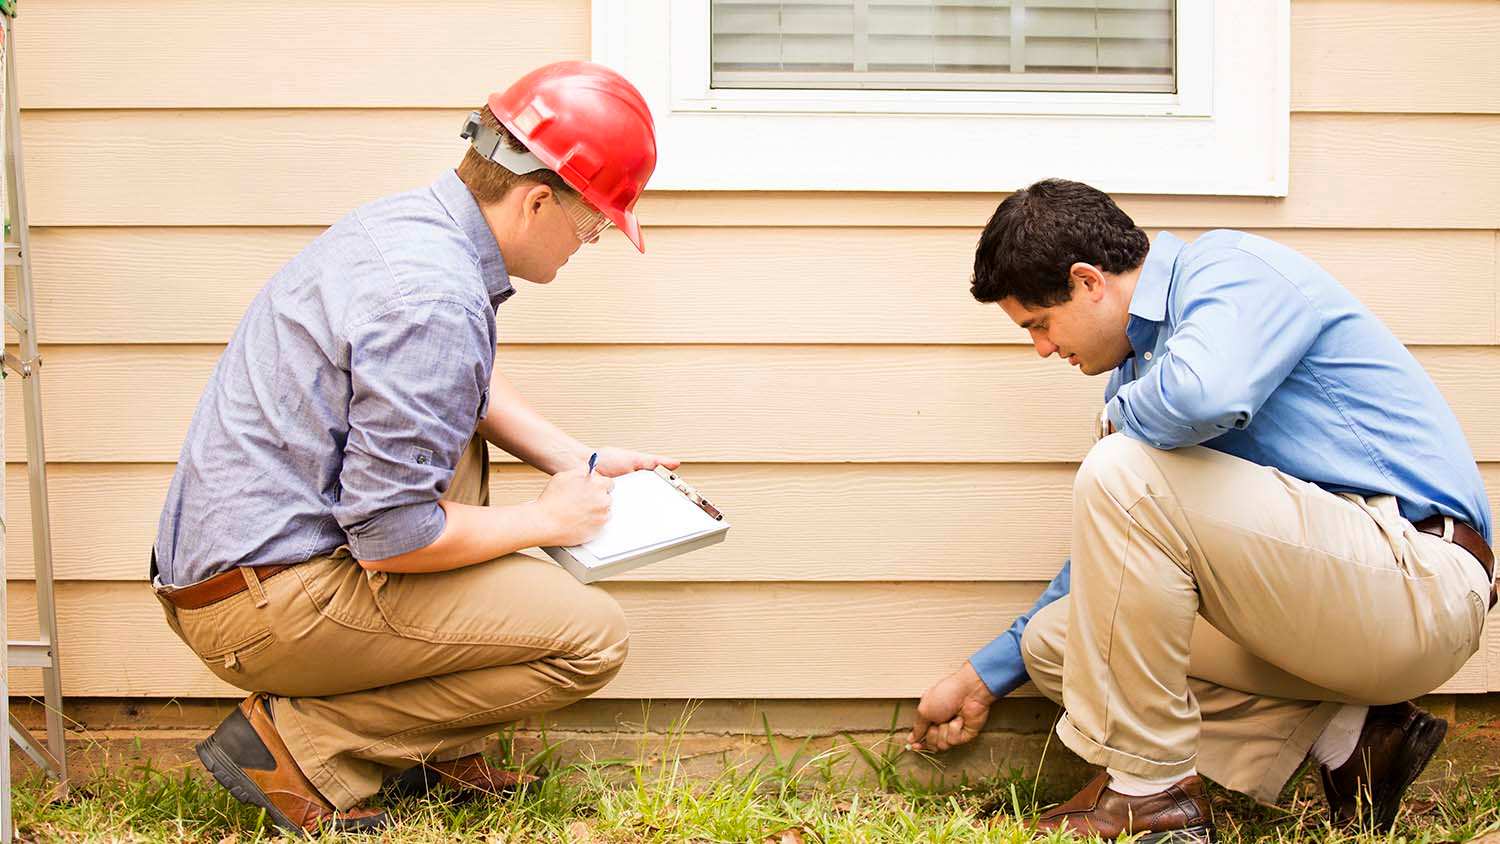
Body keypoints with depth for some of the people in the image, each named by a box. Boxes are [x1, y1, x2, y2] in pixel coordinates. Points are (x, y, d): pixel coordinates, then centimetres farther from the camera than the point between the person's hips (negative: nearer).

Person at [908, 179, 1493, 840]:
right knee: (1055, 639, 8)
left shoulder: (1234, 267, -10)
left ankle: (1147, 790, -12)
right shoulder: (1143, 362, 16)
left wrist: (1120, 417, -10)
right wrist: (983, 679, 26)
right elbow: (1114, 552, 23)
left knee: (1125, 473, -23)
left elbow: (1204, 395, -35)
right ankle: (1343, 737, 3)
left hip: (1419, 580, -10)